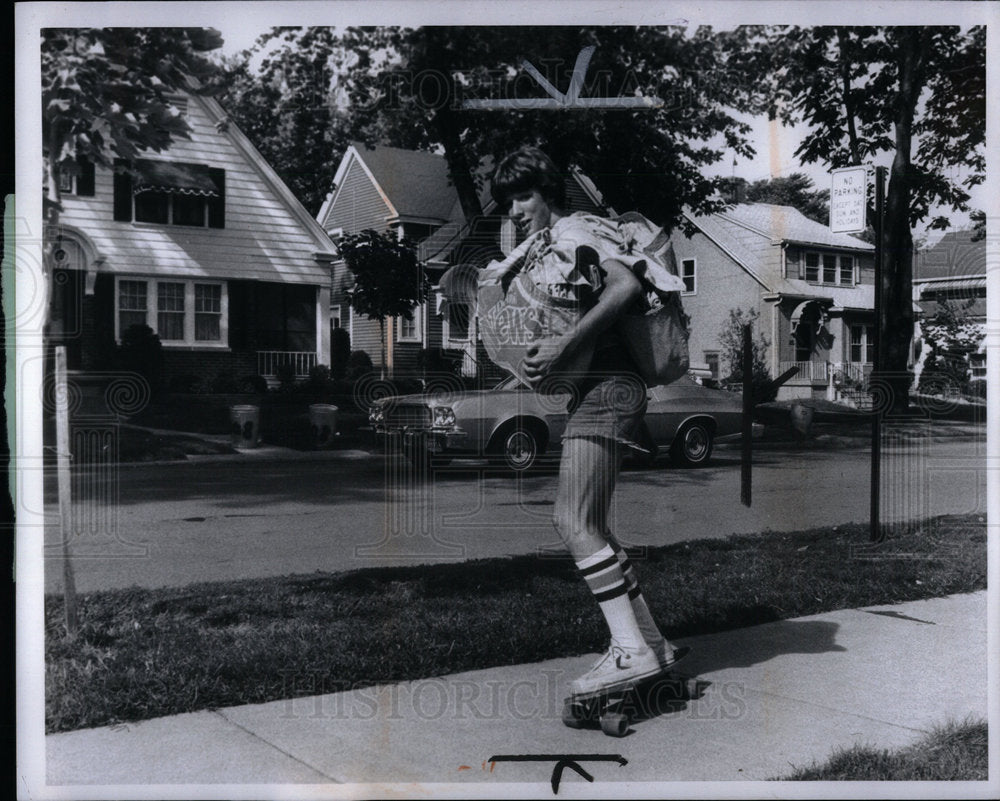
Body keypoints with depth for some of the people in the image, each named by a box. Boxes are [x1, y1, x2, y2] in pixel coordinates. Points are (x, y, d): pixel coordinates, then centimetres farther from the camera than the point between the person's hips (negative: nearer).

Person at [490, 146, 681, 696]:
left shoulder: (569, 232, -6)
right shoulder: (539, 252, 23)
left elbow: (625, 285, -22)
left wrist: (564, 344, -24)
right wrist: (539, 364, 7)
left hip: (606, 387, -11)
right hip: (596, 389, 11)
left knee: (573, 521, -15)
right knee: (588, 526, 11)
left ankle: (632, 650, -14)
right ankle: (648, 638, 17)